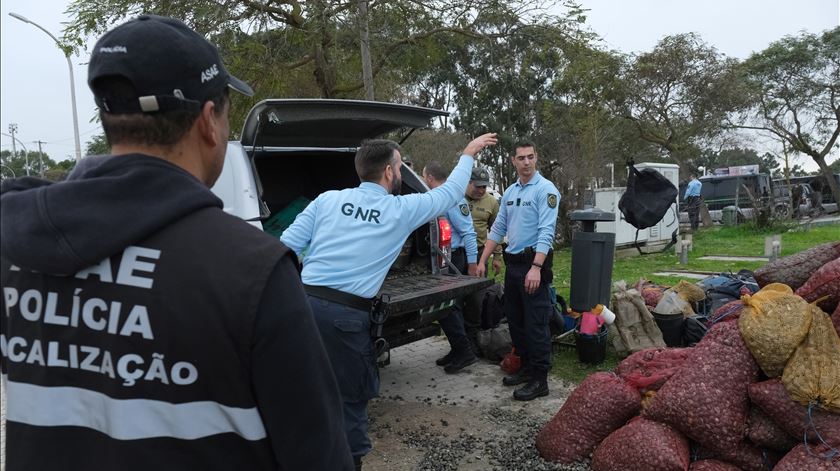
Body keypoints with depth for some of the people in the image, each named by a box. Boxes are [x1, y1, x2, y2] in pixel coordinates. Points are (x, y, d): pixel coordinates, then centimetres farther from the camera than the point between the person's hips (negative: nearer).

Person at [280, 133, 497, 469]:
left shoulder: (327, 199, 11)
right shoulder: (401, 209, 4)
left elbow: (287, 247, 6)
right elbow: (450, 193, 19)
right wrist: (468, 155, 33)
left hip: (304, 303, 4)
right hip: (346, 315, -4)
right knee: (351, 396, 12)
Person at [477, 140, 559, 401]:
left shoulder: (545, 189, -9)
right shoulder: (510, 192, 14)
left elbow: (546, 232, -18)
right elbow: (498, 229, 17)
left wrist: (536, 267, -26)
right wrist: (482, 261, 13)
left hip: (534, 262, -8)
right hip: (512, 263, 8)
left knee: (535, 323, -4)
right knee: (515, 320, 15)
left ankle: (539, 379, 5)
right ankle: (526, 367, 28)